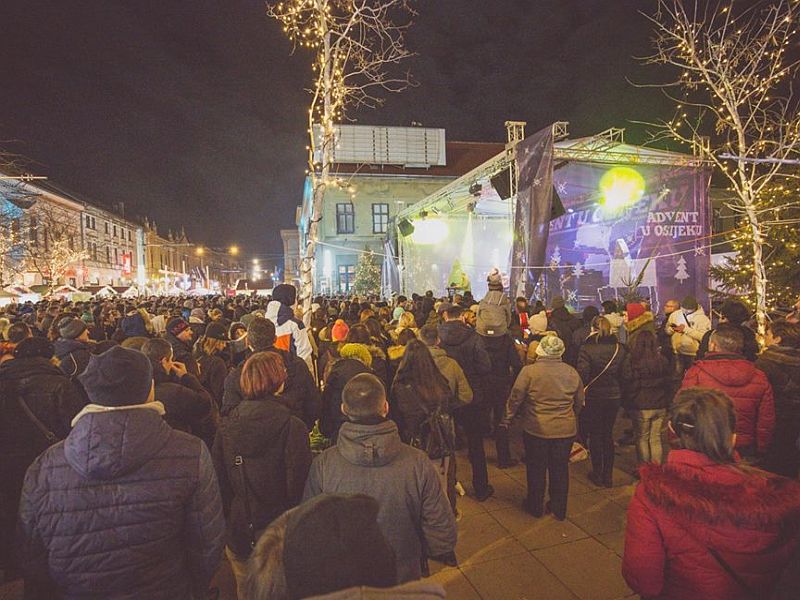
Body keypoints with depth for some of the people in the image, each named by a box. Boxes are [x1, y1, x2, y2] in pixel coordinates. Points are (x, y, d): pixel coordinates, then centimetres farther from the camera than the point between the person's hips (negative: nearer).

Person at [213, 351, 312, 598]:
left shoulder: (226, 425, -7)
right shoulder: (292, 427, -20)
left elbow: (219, 480, 2)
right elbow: (299, 486, -17)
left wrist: (228, 518, 15)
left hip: (237, 535, 4)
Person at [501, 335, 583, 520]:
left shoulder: (529, 371, -14)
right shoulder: (572, 372, -1)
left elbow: (515, 398, -9)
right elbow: (579, 402, 10)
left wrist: (507, 419, 4)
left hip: (537, 429, -3)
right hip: (566, 429, 3)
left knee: (536, 469, 13)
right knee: (560, 469, 16)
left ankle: (536, 507, 28)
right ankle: (559, 509, 29)